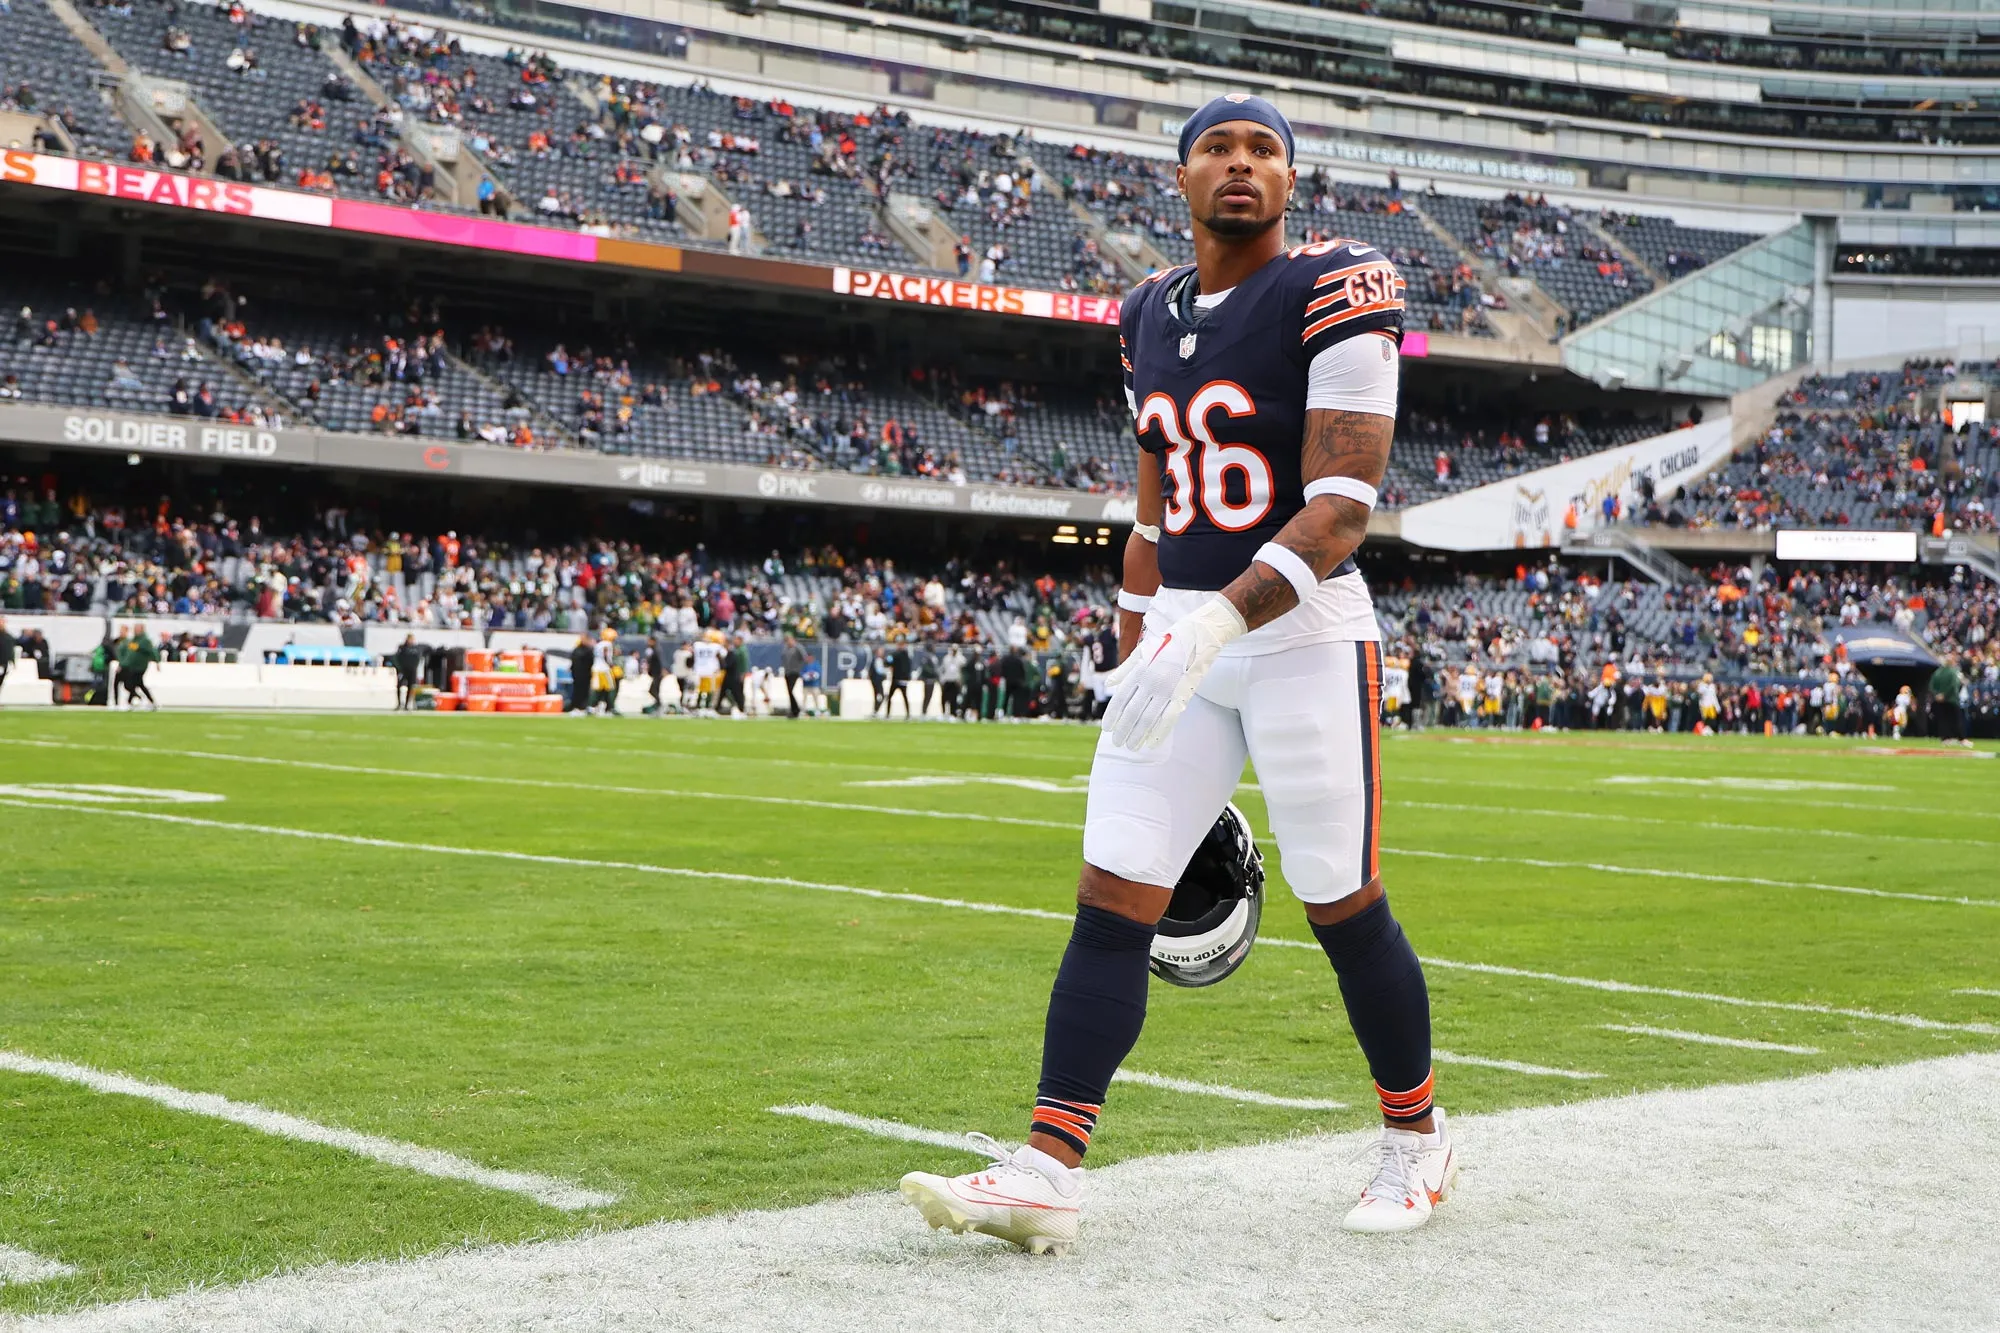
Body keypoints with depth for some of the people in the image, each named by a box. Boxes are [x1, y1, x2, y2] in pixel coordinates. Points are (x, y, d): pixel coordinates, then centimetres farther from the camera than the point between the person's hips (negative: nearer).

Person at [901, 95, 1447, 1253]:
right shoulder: (1151, 315, 13)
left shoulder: (1334, 292, -8)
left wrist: (1217, 624, -29)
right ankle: (1047, 1171, -4)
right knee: (1112, 903, -2)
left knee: (1344, 908, 4)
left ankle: (1416, 1136, 25)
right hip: (1183, 636, 6)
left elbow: (1340, 507, -17)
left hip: (1304, 635, -6)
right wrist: (1136, 661, 19)